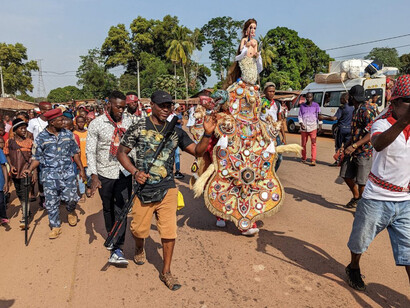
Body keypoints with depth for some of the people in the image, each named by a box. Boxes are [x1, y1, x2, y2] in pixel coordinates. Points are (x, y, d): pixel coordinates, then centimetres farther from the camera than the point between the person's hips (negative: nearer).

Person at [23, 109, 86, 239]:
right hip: (50, 175, -1)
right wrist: (30, 169, -15)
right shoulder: (41, 138, -3)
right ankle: (56, 226, 22)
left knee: (71, 197, -6)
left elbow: (75, 153, 10)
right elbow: (37, 158, 2)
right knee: (51, 202, 4)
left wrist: (81, 169, 9)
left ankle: (71, 212, 30)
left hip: (68, 173, 1)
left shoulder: (68, 134, 4)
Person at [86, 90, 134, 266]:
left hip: (124, 173, 1)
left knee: (121, 209, -5)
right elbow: (90, 151, -5)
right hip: (104, 174, 0)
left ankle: (117, 250, -3)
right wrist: (93, 176, -13)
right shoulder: (96, 124, -5)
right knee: (108, 208, 15)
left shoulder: (128, 123, 2)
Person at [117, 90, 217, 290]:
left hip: (167, 190, 2)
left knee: (169, 232, 2)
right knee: (139, 229, 13)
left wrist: (207, 134, -15)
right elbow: (122, 153, 1)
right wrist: (135, 172, -14)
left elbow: (197, 151, 2)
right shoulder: (138, 128, -4)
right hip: (144, 189, -1)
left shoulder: (176, 131, 3)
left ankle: (166, 272, 22)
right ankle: (139, 249, 50)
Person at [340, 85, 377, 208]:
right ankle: (356, 197, 39)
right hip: (354, 151, 10)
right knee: (346, 175, 17)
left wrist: (354, 146, -28)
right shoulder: (356, 109, 13)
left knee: (362, 182, -2)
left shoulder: (367, 110, -18)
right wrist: (348, 144, 21)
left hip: (364, 152, -10)